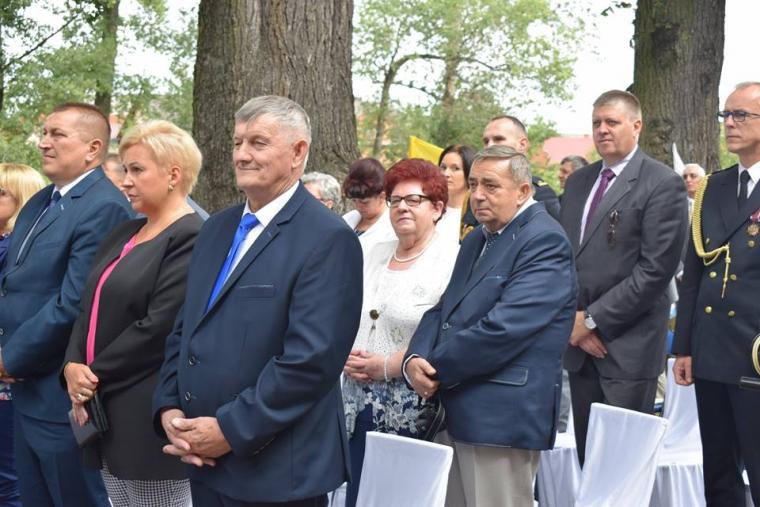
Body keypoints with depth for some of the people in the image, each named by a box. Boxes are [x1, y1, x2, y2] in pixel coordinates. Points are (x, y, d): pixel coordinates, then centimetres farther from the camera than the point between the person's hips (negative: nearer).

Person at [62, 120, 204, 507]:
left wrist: (94, 375, -11)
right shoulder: (124, 234, 15)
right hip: (107, 414, 9)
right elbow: (91, 307, 14)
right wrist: (73, 365, -4)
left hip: (149, 418, -8)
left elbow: (158, 327, -20)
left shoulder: (191, 239, -14)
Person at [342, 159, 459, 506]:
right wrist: (346, 355, -1)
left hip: (411, 415, -6)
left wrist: (386, 367, -14)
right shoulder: (376, 254, 14)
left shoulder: (451, 259, -7)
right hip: (360, 409, 6)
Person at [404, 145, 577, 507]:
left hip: (503, 416, -9)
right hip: (454, 411, 9)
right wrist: (414, 360, -5)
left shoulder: (544, 241, -12)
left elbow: (503, 328, -22)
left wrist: (435, 370, -12)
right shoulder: (476, 240, 19)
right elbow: (442, 311, 16)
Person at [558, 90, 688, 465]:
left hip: (628, 345, -6)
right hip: (580, 343, 6)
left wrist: (594, 319, -12)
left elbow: (656, 268, -13)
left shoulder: (663, 184, -6)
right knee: (587, 454, 10)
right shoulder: (578, 182, 15)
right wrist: (573, 319, 0)